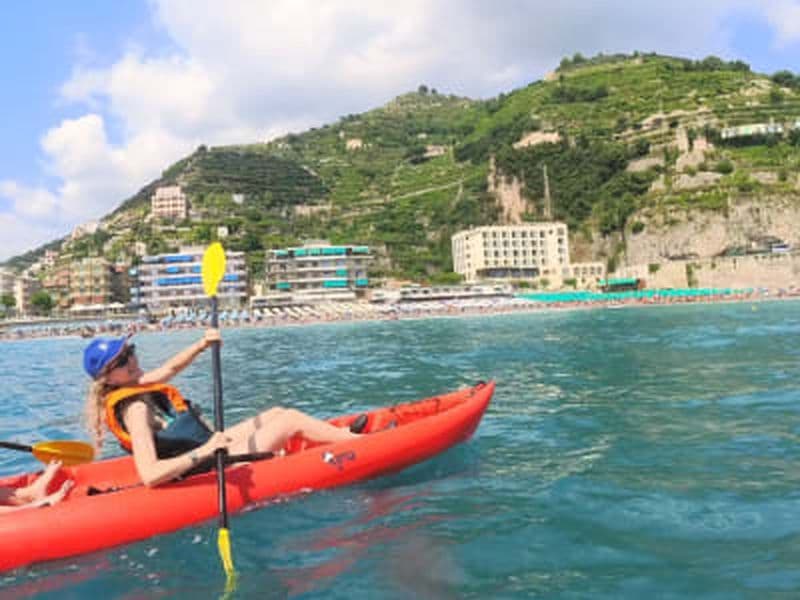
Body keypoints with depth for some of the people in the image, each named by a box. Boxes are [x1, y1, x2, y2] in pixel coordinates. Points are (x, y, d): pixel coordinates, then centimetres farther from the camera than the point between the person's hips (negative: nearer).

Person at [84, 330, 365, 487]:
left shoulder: (135, 386, 1)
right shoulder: (135, 409, -27)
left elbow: (171, 368, 19)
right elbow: (149, 475, -36)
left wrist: (202, 344, 3)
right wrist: (204, 452, -42)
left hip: (207, 443, 10)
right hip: (214, 465, -10)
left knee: (277, 412, 18)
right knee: (291, 419, -3)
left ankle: (345, 435, 33)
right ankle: (358, 441, 15)